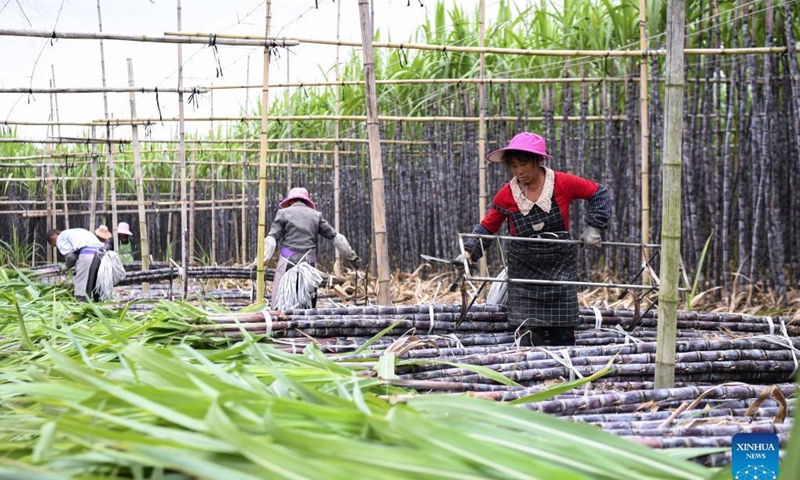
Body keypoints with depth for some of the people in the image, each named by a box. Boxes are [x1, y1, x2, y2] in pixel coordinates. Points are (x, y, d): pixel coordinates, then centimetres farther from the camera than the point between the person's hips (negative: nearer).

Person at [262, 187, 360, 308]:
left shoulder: (283, 213, 6)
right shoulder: (315, 215, 13)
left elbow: (271, 239, -5)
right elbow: (336, 237, 16)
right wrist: (351, 256, 25)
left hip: (288, 262, -3)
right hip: (309, 262, 3)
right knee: (308, 306, 6)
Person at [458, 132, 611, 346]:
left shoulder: (563, 183, -9)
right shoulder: (507, 194, -5)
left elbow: (599, 193, 2)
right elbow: (488, 226, 2)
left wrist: (595, 227, -7)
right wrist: (469, 252, -13)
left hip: (560, 268, 0)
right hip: (524, 270, 0)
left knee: (563, 335, 7)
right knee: (528, 335, -6)